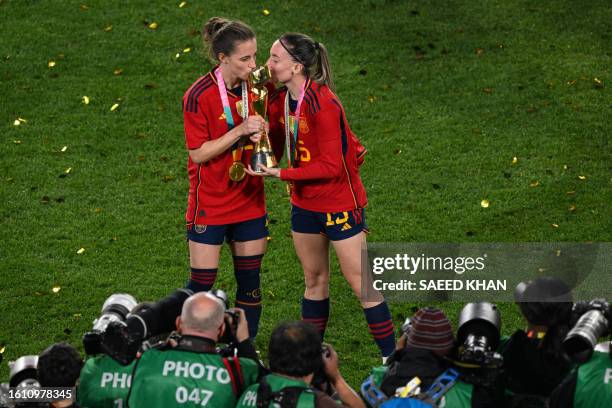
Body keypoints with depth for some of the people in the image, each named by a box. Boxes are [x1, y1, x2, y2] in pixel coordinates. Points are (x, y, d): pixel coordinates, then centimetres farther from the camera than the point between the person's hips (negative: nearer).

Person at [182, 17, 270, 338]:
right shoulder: (199, 95, -17)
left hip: (249, 201, 5)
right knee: (201, 284, -1)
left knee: (249, 282, 9)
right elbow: (198, 154, -16)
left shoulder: (254, 88, -1)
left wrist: (260, 134, -11)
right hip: (209, 204, -5)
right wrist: (239, 131, -25)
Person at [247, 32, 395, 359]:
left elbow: (331, 166, -25)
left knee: (360, 282, -2)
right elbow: (276, 148, 8)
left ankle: (392, 358, 6)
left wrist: (281, 174, -23)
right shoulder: (280, 100, 1)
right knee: (314, 280, 17)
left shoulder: (323, 104, -24)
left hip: (340, 202, -8)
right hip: (304, 203, 8)